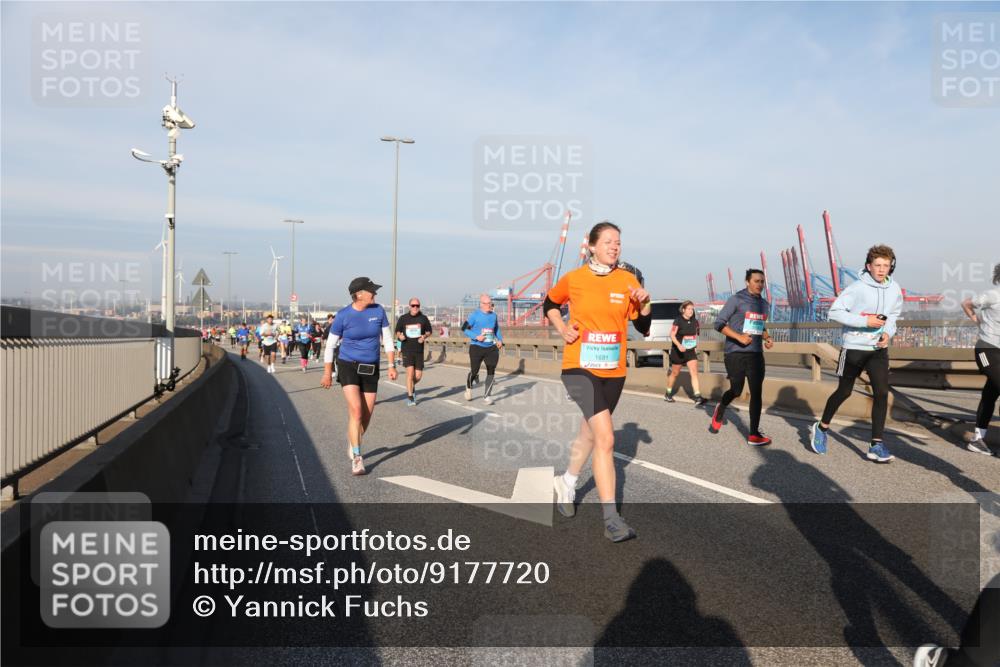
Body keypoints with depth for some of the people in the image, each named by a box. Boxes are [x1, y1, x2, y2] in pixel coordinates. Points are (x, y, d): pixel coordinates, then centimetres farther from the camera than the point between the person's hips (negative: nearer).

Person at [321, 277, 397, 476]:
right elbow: (330, 345, -1)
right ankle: (356, 459, -10)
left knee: (367, 415, 7)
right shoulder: (343, 315, -10)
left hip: (371, 369, 4)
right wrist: (327, 373, 0)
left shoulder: (378, 311, -2)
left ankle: (353, 442, 37)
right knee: (356, 411, -18)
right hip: (348, 366, -3)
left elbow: (387, 339, 5)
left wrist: (391, 365, -1)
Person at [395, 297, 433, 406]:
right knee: (410, 372, -13)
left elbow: (429, 331, 14)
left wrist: (424, 337, -7)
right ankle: (410, 397, 0)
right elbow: (397, 331, 13)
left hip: (419, 350, 2)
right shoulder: (403, 318, 2)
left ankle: (412, 387, 36)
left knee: (418, 375, 2)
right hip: (407, 350, -2)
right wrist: (399, 336, -9)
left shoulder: (423, 318, 4)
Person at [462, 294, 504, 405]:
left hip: (491, 348, 4)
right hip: (476, 347, -4)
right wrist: (476, 337, -18)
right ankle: (468, 388, 33)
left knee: (491, 371, -5)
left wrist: (500, 340, 5)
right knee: (474, 371, 1)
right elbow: (464, 328, -6)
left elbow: (497, 329, 22)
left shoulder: (494, 315, 8)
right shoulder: (474, 315, -6)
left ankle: (487, 395, 5)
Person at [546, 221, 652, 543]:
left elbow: (643, 326, 5)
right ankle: (611, 518, -13)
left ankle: (566, 484, 46)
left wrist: (644, 303, -14)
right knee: (605, 438, -19)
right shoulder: (573, 279, -2)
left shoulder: (628, 280, 2)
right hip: (579, 367, -4)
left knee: (590, 434, 20)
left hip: (613, 371, 4)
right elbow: (550, 304, 17)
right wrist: (562, 328, 1)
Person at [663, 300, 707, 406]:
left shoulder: (694, 321, 4)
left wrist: (696, 346, 10)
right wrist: (679, 345, -31)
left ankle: (698, 398, -16)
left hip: (690, 351, 4)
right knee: (675, 373, 10)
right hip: (678, 351, -4)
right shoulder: (678, 320, -12)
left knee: (694, 372, -10)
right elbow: (672, 335, -18)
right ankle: (668, 394, 30)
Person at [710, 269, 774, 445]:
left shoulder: (764, 304, 12)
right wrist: (739, 336, -21)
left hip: (756, 354, 5)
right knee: (736, 391, 2)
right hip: (735, 353, -5)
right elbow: (719, 323, -10)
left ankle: (754, 434, 1)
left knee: (756, 393, -2)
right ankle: (720, 410, 36)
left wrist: (767, 338, 4)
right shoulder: (736, 300, -8)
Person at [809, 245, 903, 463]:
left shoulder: (894, 289, -1)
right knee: (844, 392, 9)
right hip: (854, 347, -4)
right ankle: (821, 428, 32)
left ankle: (876, 445, 0)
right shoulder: (858, 288, -16)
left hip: (878, 348, 4)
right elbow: (835, 311, -16)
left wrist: (888, 333, -5)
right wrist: (865, 321, -22)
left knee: (882, 393, -7)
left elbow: (893, 314, 14)